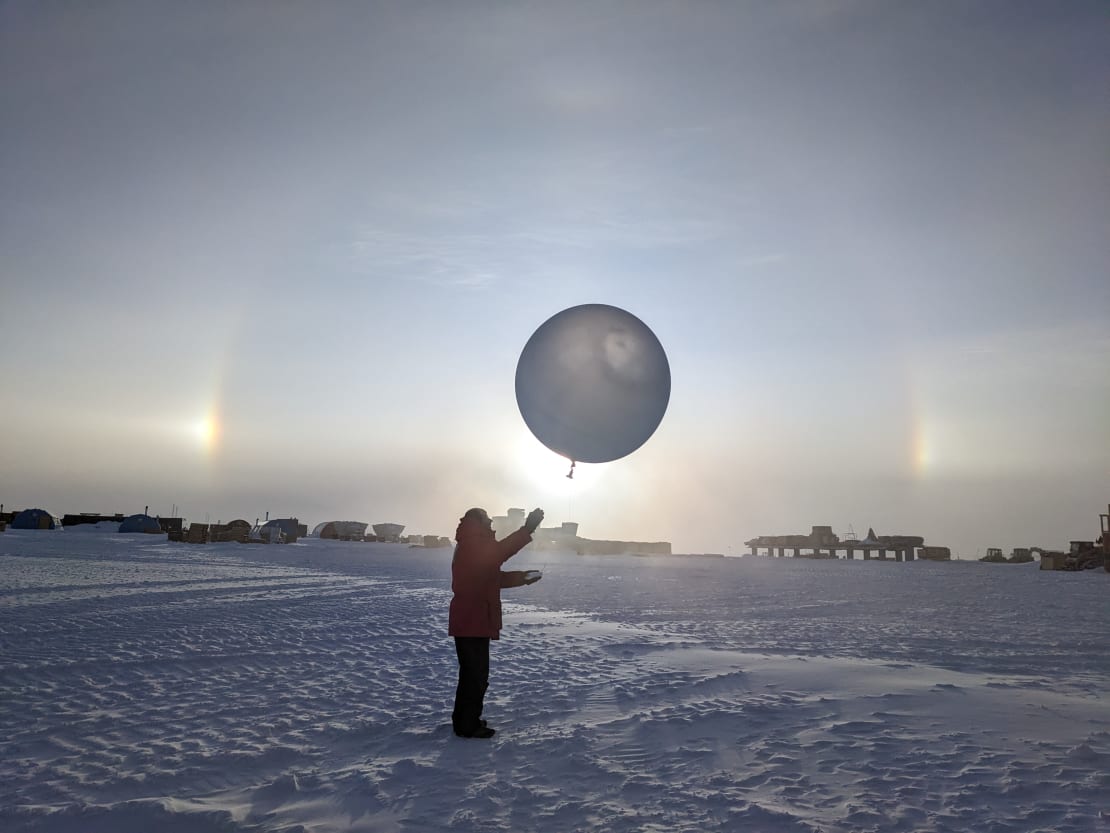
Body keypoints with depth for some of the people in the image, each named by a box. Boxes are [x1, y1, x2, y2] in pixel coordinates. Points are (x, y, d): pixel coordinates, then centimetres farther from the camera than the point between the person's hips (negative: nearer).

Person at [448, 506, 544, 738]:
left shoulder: (473, 548, 18)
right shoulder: (472, 546, -16)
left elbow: (493, 577, 21)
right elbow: (497, 553, -35)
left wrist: (522, 577, 11)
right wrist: (528, 529, -41)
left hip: (471, 621, 11)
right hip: (472, 622, -11)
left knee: (472, 672, 20)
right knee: (477, 675, -4)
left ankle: (464, 719, 30)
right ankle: (468, 725, 3)